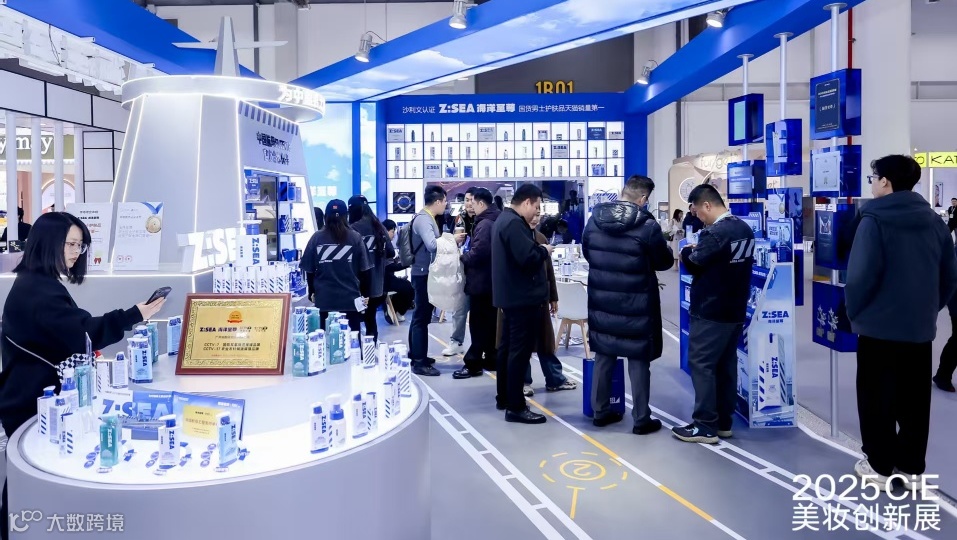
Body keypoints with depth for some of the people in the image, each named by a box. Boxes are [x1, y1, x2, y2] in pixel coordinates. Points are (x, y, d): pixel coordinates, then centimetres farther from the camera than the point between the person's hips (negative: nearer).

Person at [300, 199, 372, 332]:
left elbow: (309, 270, 7)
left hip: (324, 299, 1)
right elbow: (364, 270, 2)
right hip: (350, 298, 0)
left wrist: (312, 292, 21)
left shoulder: (316, 238, 2)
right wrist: (365, 294, 12)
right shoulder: (356, 238, 1)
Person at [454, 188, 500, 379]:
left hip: (481, 281, -10)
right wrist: (467, 253, 12)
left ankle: (474, 363, 0)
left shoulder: (484, 224, -18)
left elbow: (477, 254, -26)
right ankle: (492, 359, 21)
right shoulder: (496, 221, 12)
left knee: (479, 323, -5)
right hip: (492, 280, 10)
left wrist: (461, 256, -10)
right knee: (491, 322, 14)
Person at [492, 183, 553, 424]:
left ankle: (504, 397, 27)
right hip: (522, 298, -11)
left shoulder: (504, 219, 16)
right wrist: (545, 251, -9)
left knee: (508, 347, 17)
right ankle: (515, 407, -3)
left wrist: (540, 251, 6)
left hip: (512, 296, 11)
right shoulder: (514, 223, -18)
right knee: (520, 351, -7)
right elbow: (528, 258, -27)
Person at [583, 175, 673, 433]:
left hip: (601, 301, 5)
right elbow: (665, 262, -4)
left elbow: (586, 253, 14)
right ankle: (641, 419, 14)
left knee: (603, 356, 16)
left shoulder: (595, 219, 0)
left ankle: (600, 411, 25)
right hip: (636, 304, -5)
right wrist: (645, 259, 17)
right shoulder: (647, 225, -17)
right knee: (638, 360, 6)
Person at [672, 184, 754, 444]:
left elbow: (693, 265, -14)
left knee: (701, 364, -2)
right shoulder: (745, 229, 8)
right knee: (726, 365, 13)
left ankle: (705, 425, 0)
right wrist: (698, 252, 10)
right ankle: (723, 422, 21)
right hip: (736, 311, 9)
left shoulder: (714, 233, -20)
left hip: (710, 312, -9)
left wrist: (687, 252, 6)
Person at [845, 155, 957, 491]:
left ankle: (880, 467, 13)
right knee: (914, 400, 12)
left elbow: (861, 275, -18)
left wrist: (854, 312, -3)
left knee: (877, 399, 6)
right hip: (920, 328, 5)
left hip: (879, 326, -5)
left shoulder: (874, 220, -13)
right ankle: (911, 467, 21)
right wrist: (928, 310, 18)